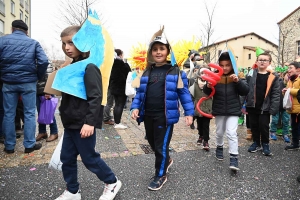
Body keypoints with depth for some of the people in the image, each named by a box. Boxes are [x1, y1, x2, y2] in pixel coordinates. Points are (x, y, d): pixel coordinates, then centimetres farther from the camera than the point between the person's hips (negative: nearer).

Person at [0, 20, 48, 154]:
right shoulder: (33, 43, 3)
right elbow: (44, 61, -10)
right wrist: (39, 77, 3)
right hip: (28, 82, -1)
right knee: (29, 114, 6)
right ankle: (29, 145, 9)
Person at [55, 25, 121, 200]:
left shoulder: (89, 67, -16)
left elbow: (96, 97, -23)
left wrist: (90, 122, -27)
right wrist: (65, 116, 21)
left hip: (83, 123, -9)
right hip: (70, 123, 9)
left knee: (89, 158, 5)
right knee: (67, 158, 15)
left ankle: (112, 182, 27)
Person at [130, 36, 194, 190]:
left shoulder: (175, 71, -3)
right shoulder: (147, 72, 10)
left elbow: (183, 92, -2)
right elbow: (140, 92, 12)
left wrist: (189, 112, -6)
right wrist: (135, 107, -2)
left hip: (165, 116, -5)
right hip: (148, 115, 6)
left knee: (162, 146, 4)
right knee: (152, 143, 20)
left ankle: (160, 175, 26)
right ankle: (166, 160, 49)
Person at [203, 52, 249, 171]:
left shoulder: (237, 76, -5)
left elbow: (245, 91, -12)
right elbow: (207, 92, -5)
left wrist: (238, 81, -28)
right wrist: (208, 86, -28)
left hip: (233, 110, -2)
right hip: (219, 110, 2)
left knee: (231, 133, -9)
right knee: (219, 132, 18)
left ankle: (234, 158, -1)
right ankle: (219, 147, 43)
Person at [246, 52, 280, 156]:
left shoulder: (273, 76, -3)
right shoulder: (251, 74, 0)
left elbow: (276, 94, -4)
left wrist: (273, 108, -11)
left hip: (265, 107, -2)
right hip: (252, 106, 2)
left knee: (264, 126, 5)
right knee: (254, 126, 13)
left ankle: (265, 144, 25)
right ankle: (256, 143, 29)